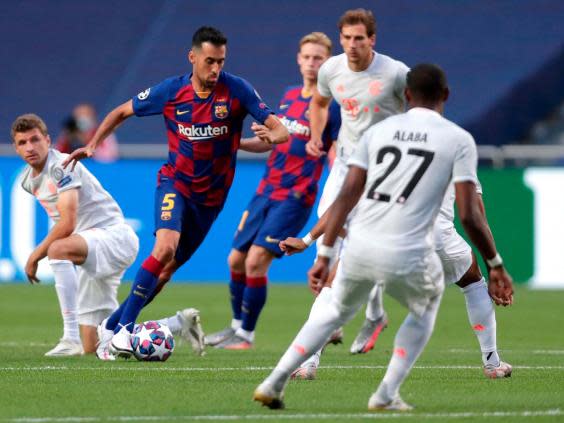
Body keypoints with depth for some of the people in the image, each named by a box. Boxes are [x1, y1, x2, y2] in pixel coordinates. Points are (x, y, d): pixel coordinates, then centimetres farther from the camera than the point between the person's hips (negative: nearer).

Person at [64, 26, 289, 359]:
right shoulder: (171, 91, -10)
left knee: (170, 267, 6)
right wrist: (92, 145, -4)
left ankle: (112, 326, 20)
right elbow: (122, 112, 5)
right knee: (165, 247, -26)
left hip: (212, 194, 2)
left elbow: (280, 129, -15)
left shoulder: (236, 90, -11)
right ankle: (124, 329, -19)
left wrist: (271, 136, -38)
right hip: (176, 181, -2)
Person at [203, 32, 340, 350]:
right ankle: (237, 325, 27)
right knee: (236, 260, 9)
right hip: (266, 192, 7)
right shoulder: (289, 96, 12)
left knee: (256, 261, -15)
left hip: (296, 198, -7)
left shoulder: (331, 106, -9)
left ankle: (247, 335, -1)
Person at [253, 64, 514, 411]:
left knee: (334, 310, 28)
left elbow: (347, 196, 7)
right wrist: (496, 265, 7)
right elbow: (469, 215, -3)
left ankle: (275, 382, 18)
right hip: (409, 258, -3)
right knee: (425, 311, 29)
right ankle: (387, 395, 20)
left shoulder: (379, 131, 13)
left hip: (359, 250, 3)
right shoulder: (459, 140, 3)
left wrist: (324, 256, 9)